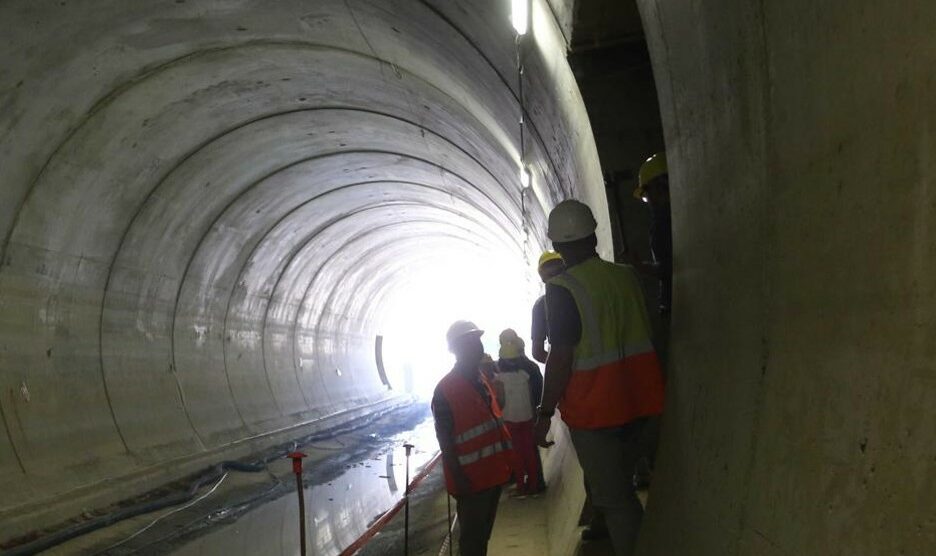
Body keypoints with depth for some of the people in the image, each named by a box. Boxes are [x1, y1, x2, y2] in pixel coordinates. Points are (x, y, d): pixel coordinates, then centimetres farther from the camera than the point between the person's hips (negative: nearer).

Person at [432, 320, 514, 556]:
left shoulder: (482, 380, 11)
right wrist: (459, 478, -19)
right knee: (472, 537, 1)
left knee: (484, 532, 18)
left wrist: (507, 462, 15)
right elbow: (443, 439, -16)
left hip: (492, 472, 8)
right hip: (470, 477, -8)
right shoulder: (445, 390, -15)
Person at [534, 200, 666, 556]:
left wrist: (545, 413, -10)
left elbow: (561, 358, -18)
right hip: (637, 398, 6)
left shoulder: (562, 289, -16)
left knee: (614, 499, 4)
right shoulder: (627, 276, 2)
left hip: (593, 407, -6)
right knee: (622, 487, 24)